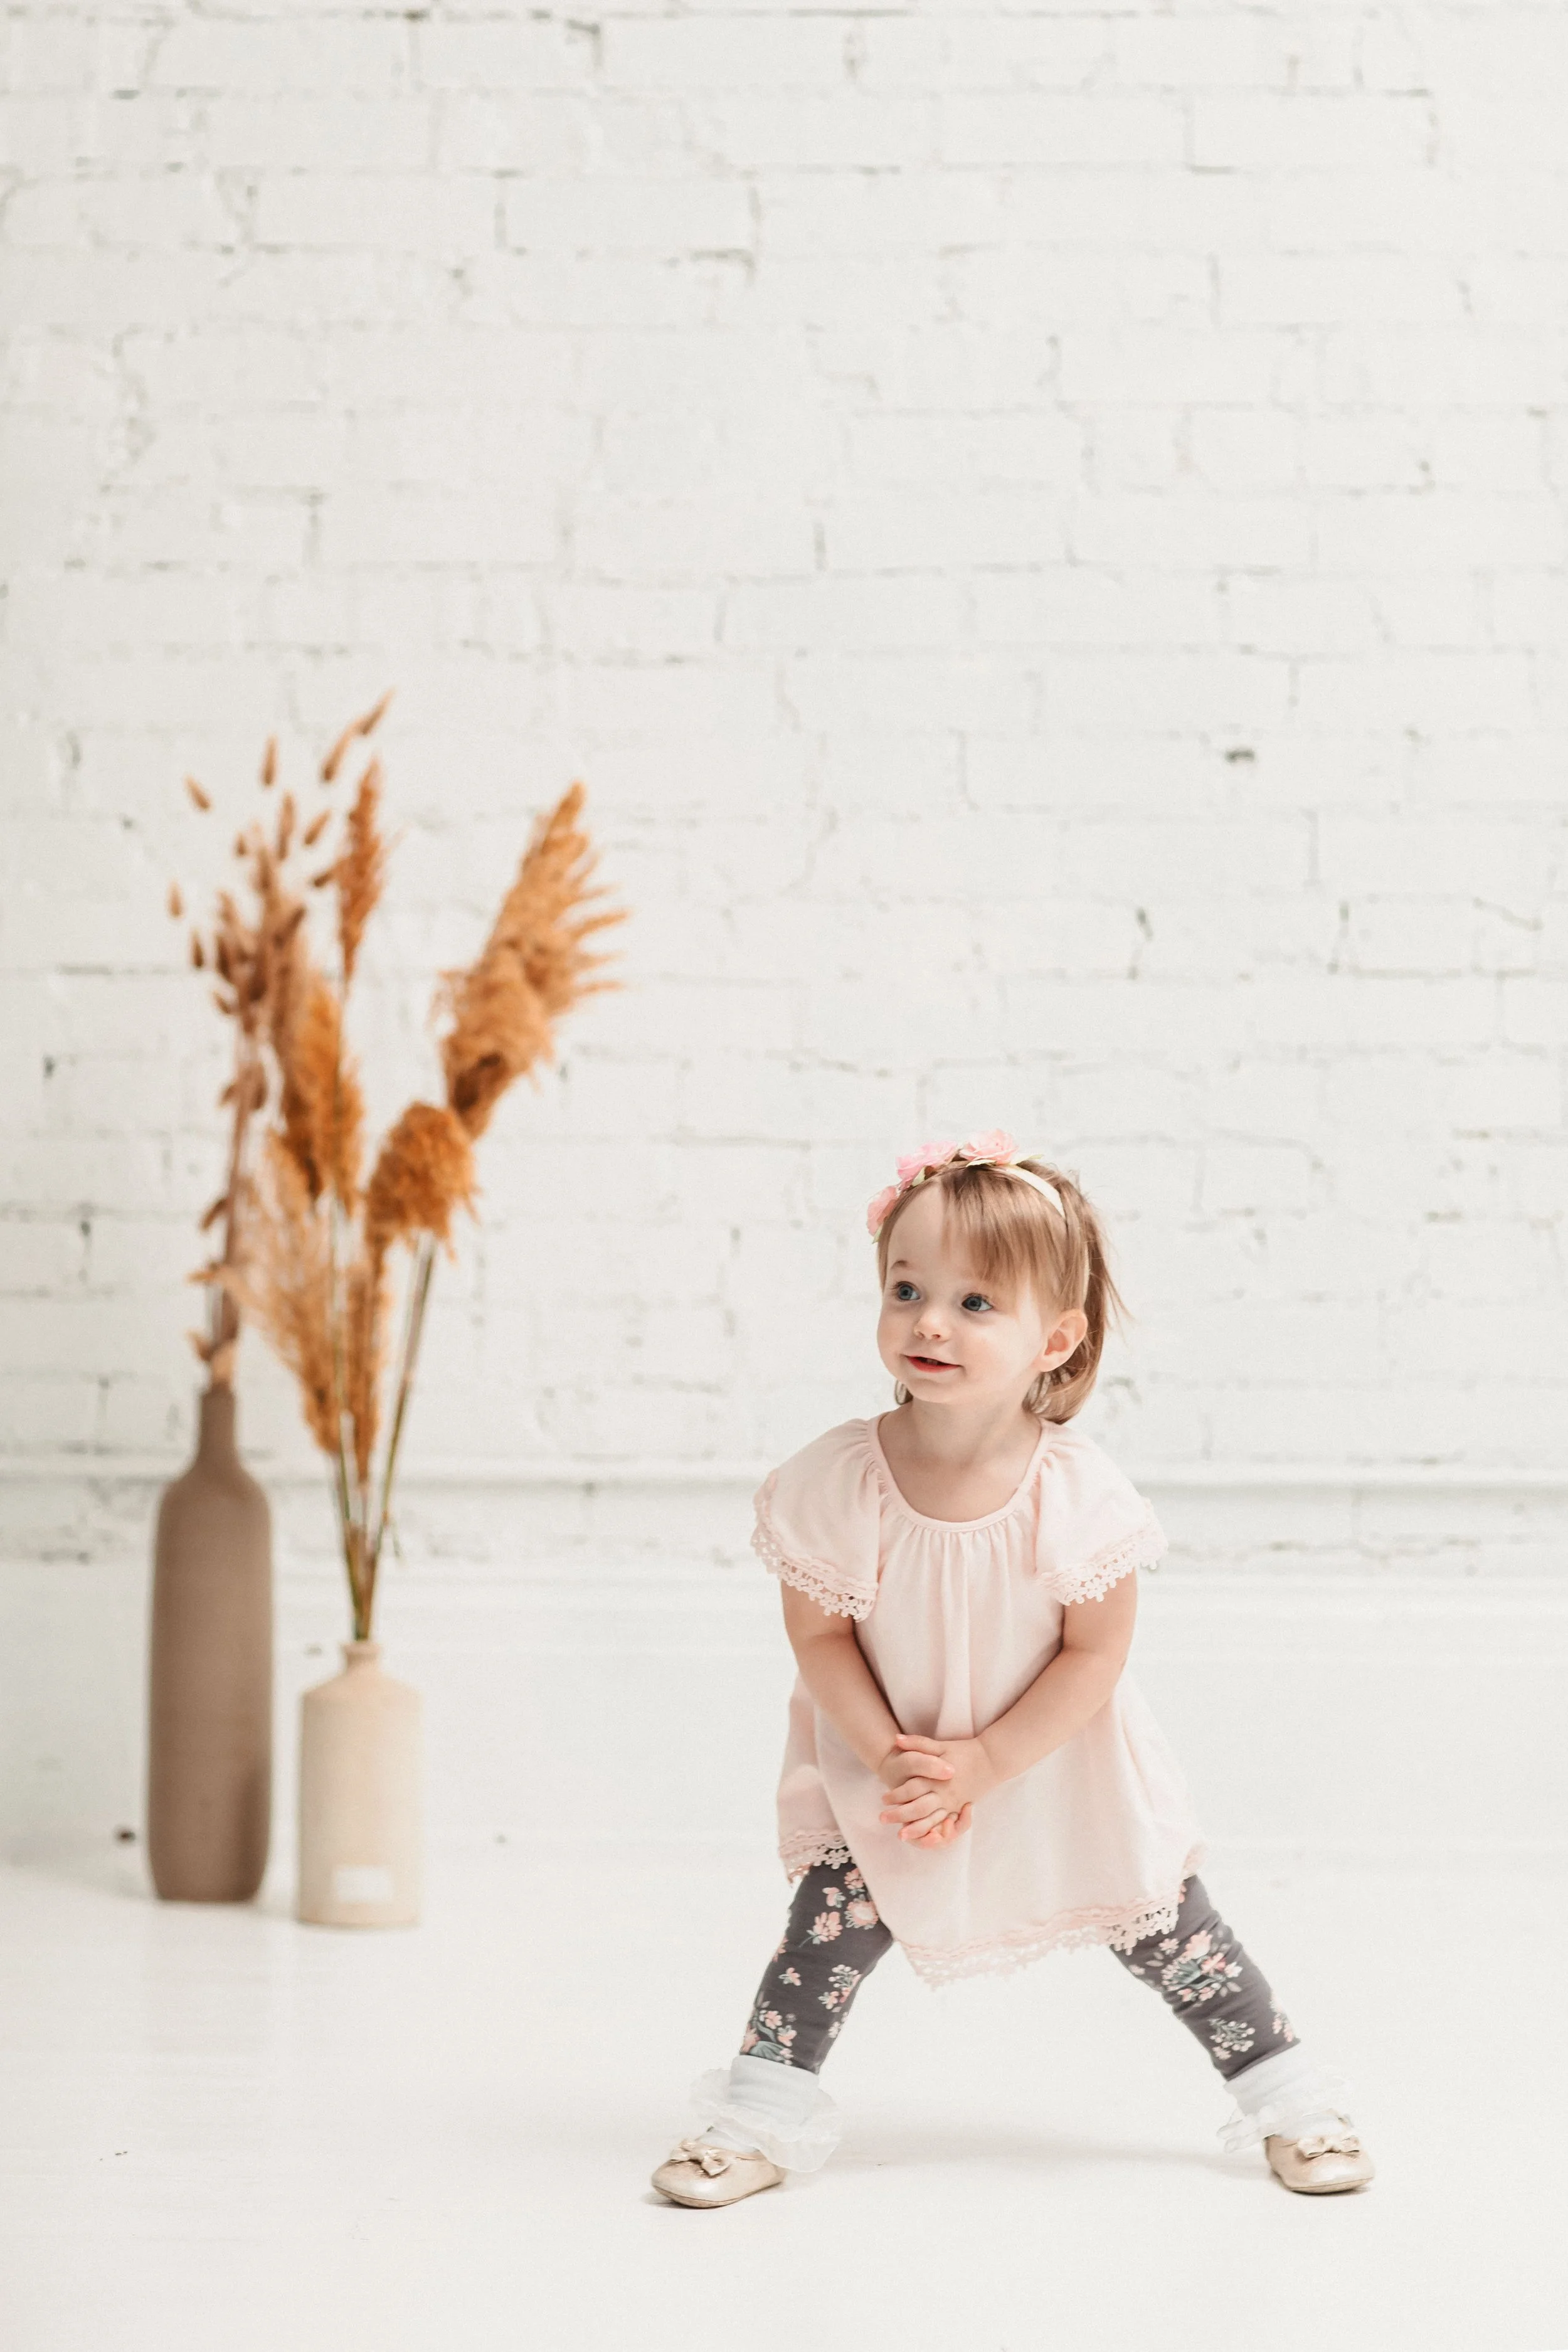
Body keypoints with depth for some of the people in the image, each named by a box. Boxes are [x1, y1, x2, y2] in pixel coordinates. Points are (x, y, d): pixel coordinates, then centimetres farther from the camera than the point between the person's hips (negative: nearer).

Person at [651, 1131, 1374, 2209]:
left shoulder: (1076, 1490, -26)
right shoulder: (838, 1480, -22)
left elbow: (1095, 1656, -17)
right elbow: (820, 1637, -12)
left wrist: (984, 1764, -21)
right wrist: (890, 1758, -20)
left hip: (1055, 1759, -1)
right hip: (886, 1763, 1)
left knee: (1161, 1921, 5)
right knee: (837, 1913, -10)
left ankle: (1284, 2091, 22)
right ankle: (763, 2113, 5)